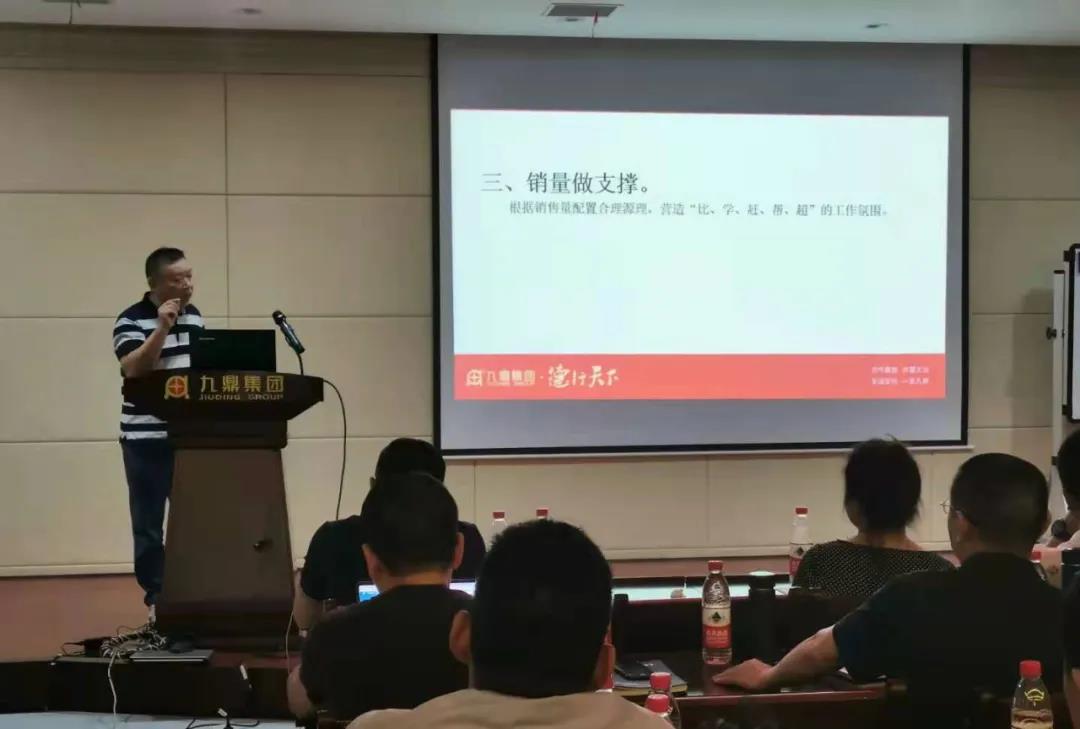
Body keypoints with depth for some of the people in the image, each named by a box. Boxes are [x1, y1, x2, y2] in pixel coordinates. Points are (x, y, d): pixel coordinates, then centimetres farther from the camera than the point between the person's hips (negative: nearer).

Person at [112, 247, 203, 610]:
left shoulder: (195, 316, 10)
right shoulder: (131, 320, -8)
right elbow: (133, 370, -21)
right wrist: (162, 328, -26)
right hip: (147, 439, -5)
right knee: (149, 523, 3)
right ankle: (157, 597, 11)